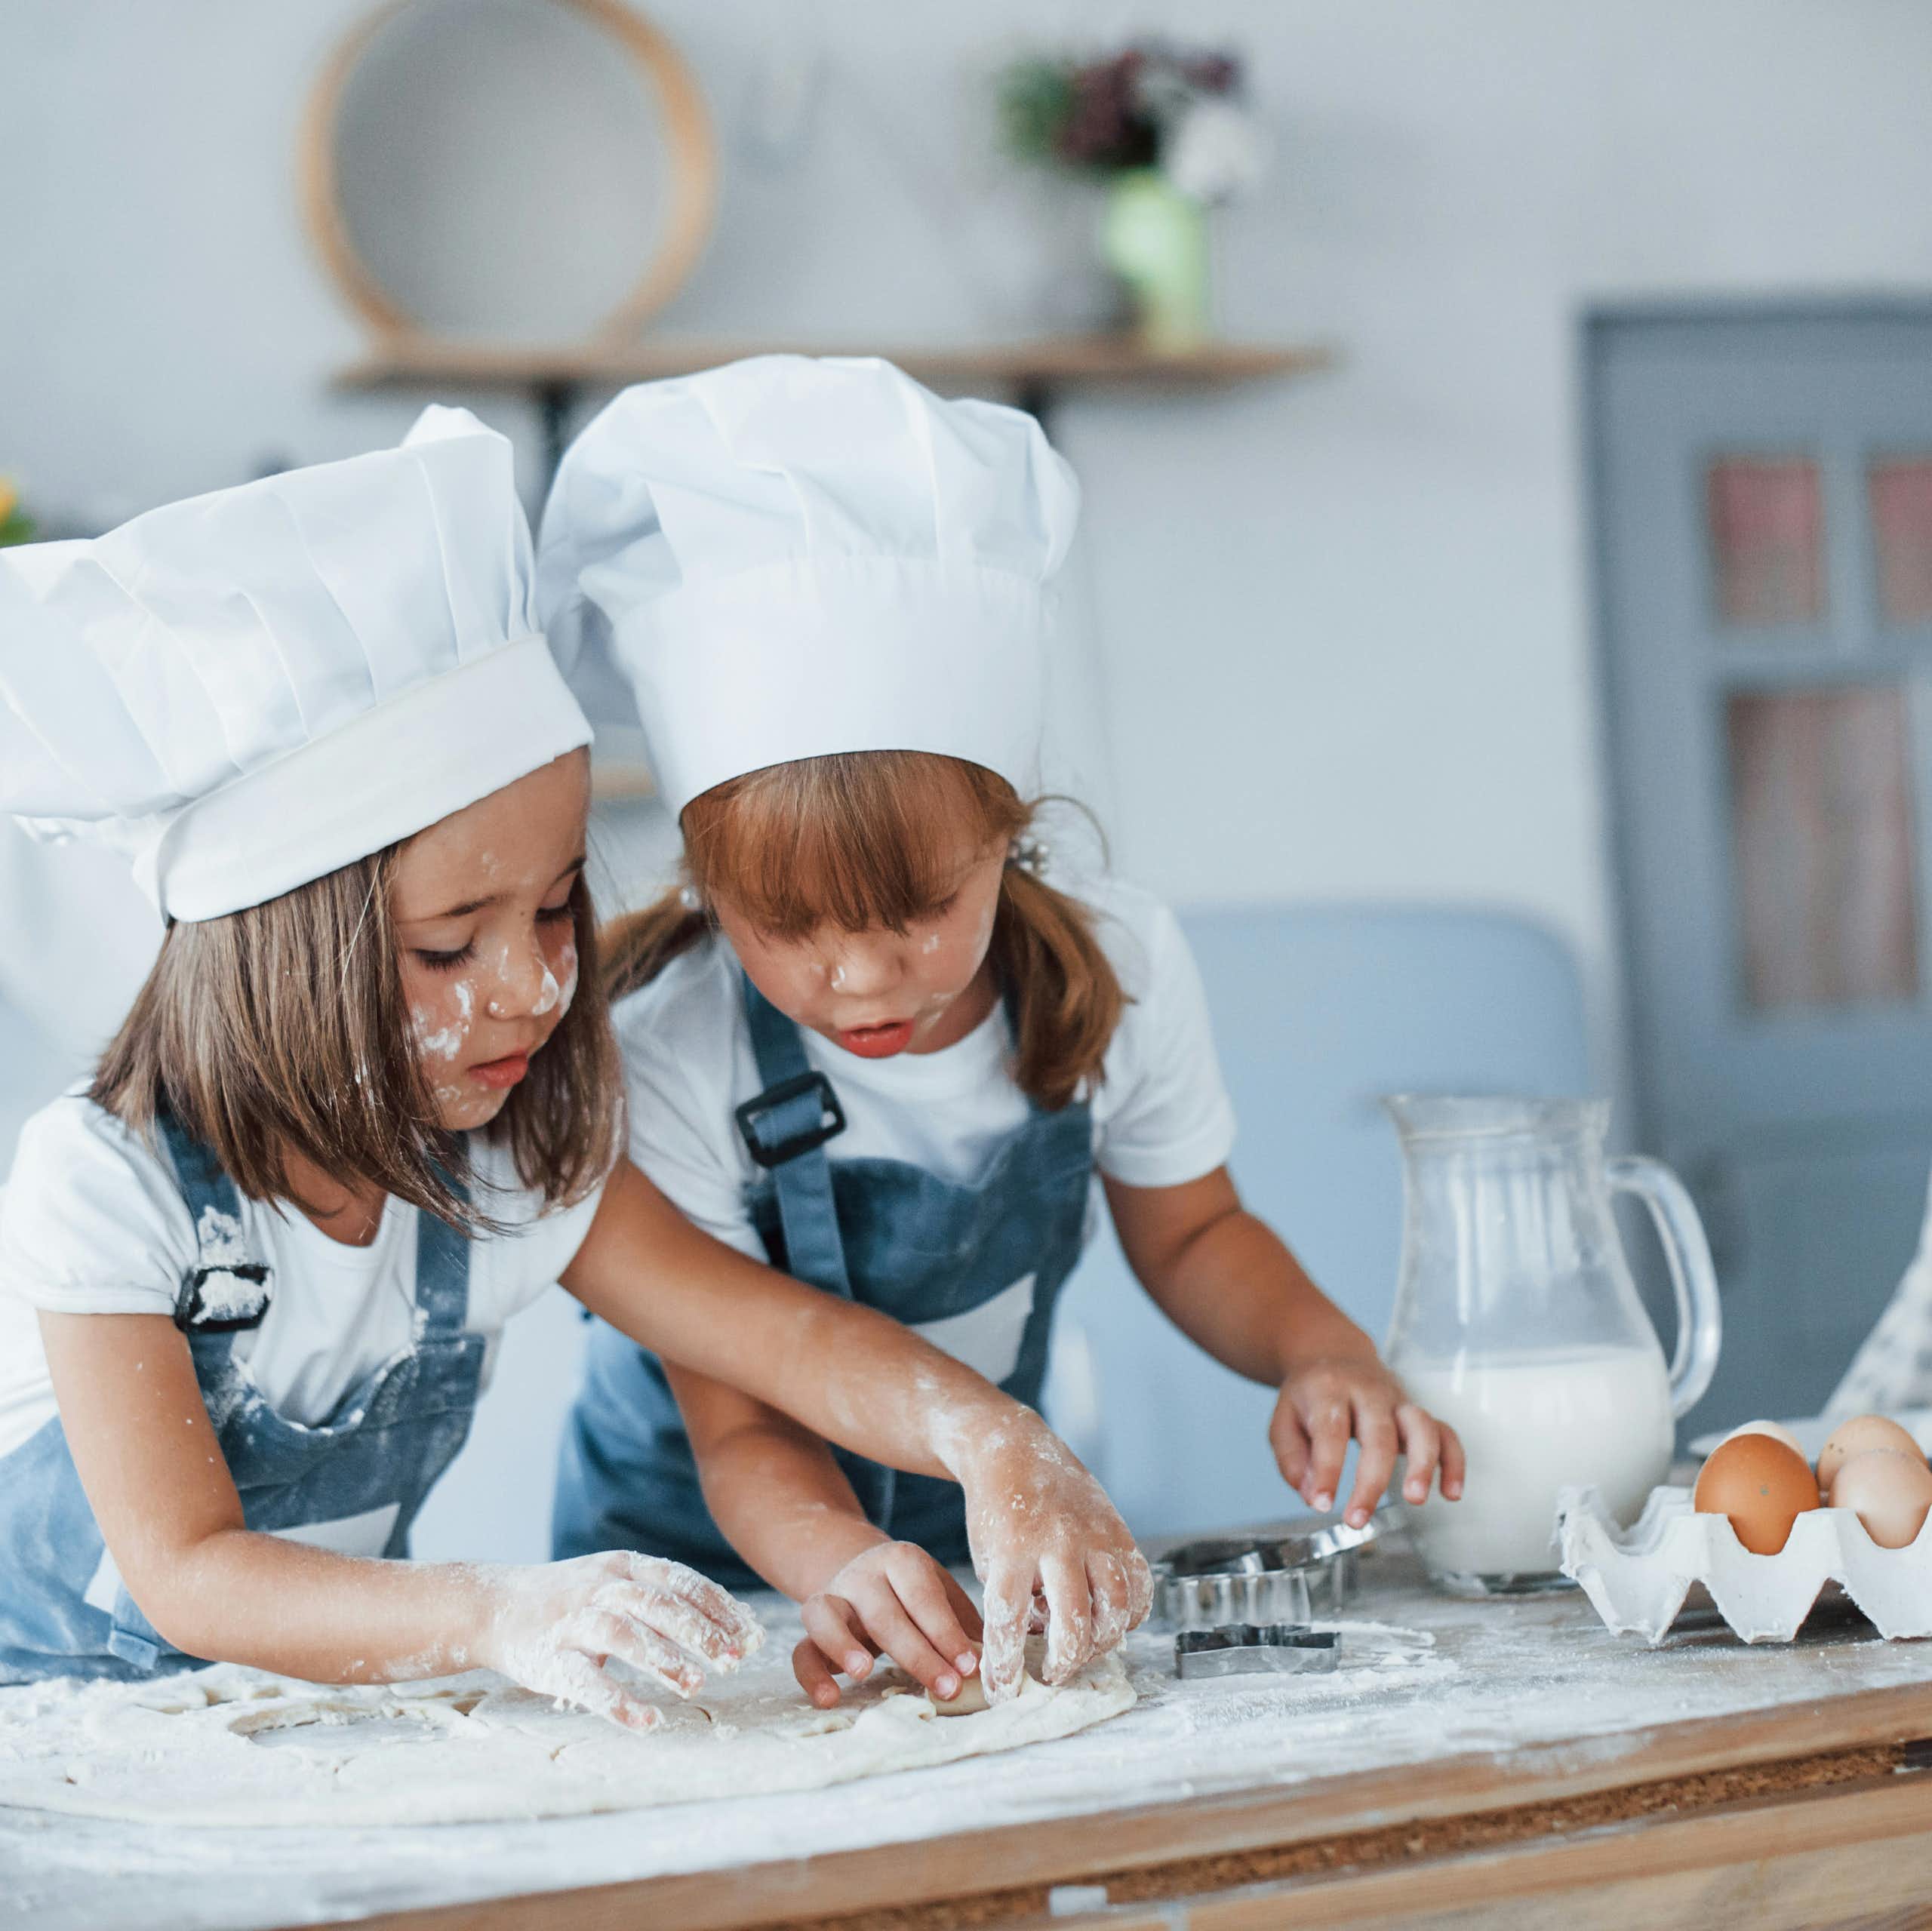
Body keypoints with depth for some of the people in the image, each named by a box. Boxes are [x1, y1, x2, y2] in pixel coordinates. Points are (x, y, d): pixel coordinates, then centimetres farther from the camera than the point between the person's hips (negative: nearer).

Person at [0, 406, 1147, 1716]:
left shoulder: (519, 1162, -6)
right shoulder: (105, 1180, -20)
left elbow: (789, 1335, -8)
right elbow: (187, 1575, -26)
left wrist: (997, 1446, -29)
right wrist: (501, 1618, -41)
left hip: (328, 1704, 4)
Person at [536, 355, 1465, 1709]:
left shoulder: (1117, 970, -12)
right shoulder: (662, 1058, -25)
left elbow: (1191, 1234, 7)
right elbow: (743, 1428, -22)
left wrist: (1323, 1354, -13)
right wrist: (838, 1562, -43)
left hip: (983, 1544, 2)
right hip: (700, 1560, -2)